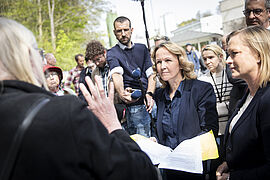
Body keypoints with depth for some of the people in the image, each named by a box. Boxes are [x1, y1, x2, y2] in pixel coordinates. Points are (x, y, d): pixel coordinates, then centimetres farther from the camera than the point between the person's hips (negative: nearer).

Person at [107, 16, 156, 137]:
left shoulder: (142, 49, 15)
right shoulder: (112, 53, 2)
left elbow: (151, 74, 8)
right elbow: (116, 74, -18)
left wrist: (149, 94, -12)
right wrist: (121, 93, -39)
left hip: (152, 99, 4)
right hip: (135, 105, -4)